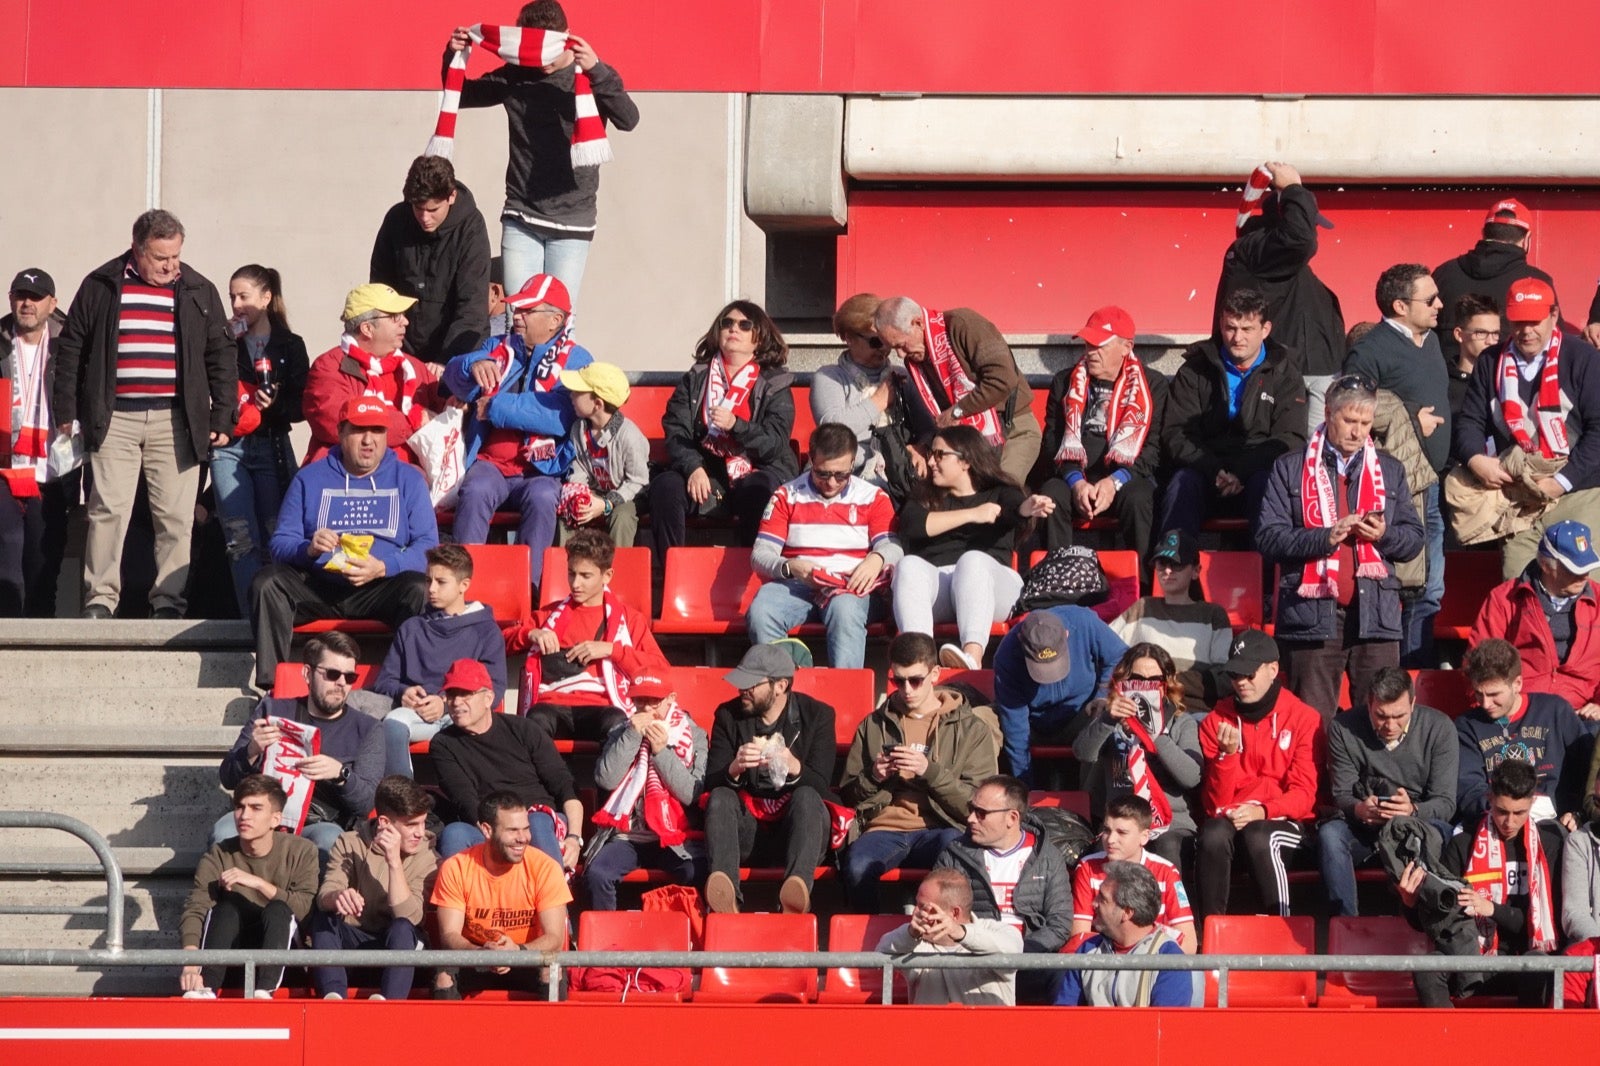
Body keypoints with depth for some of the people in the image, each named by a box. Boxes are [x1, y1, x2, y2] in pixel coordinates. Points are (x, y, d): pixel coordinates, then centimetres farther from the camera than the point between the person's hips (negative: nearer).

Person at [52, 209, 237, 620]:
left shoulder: (199, 293, 10)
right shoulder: (101, 287, 7)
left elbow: (220, 359, 12)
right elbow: (71, 350, 10)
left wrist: (222, 419, 5)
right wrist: (66, 411, 5)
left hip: (175, 420, 1)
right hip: (113, 418, -1)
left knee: (176, 516, -2)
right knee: (108, 509, -7)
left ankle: (168, 602, 2)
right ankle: (100, 598, -3)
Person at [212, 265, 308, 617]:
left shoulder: (290, 346, 8)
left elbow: (302, 408, 4)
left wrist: (275, 405, -16)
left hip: (272, 448, -1)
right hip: (229, 450, 1)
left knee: (276, 537, -6)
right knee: (241, 540, -8)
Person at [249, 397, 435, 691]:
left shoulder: (408, 479, 11)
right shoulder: (310, 478, 13)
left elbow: (427, 546, -1)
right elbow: (280, 543, 5)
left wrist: (383, 567, -19)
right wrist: (308, 549, -19)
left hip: (380, 590, -1)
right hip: (317, 587, 1)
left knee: (418, 589, -33)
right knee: (267, 583, -27)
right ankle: (271, 687, -30)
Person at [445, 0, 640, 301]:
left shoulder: (590, 77, -3)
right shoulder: (515, 78, 5)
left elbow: (628, 120, -19)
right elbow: (461, 95, 17)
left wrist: (597, 70, -33)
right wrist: (453, 57, -3)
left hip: (571, 222, -2)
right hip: (521, 219, 2)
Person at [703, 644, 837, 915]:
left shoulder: (817, 715, 1)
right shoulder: (728, 716, 7)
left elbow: (820, 785, -9)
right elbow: (711, 784, -3)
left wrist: (794, 767, -30)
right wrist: (734, 769, -25)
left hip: (796, 827, -2)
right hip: (745, 828, 2)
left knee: (807, 797, -31)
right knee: (720, 797, -27)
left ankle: (797, 889, -59)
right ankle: (726, 895, -53)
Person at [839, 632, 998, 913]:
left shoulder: (972, 729, 12)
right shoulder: (873, 725, 21)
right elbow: (848, 795, 23)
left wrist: (930, 771, -11)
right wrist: (873, 776, 0)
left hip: (939, 828, -2)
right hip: (883, 828, 2)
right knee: (857, 867, -35)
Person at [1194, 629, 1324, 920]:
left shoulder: (1304, 719, 0)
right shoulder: (1216, 721, 7)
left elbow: (1303, 795, -3)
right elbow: (1214, 802, 1)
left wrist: (1261, 811, -21)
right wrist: (1227, 754, -16)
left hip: (1280, 820, -2)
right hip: (1229, 817, 2)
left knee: (1259, 839, -36)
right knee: (1213, 837, -33)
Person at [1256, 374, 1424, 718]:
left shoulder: (1389, 470, 17)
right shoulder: (1290, 470, 7)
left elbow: (1414, 538, 15)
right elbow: (1267, 538, -2)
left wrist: (1385, 535, -7)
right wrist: (1325, 538, -16)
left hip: (1376, 616, 2)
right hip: (1313, 616, -2)